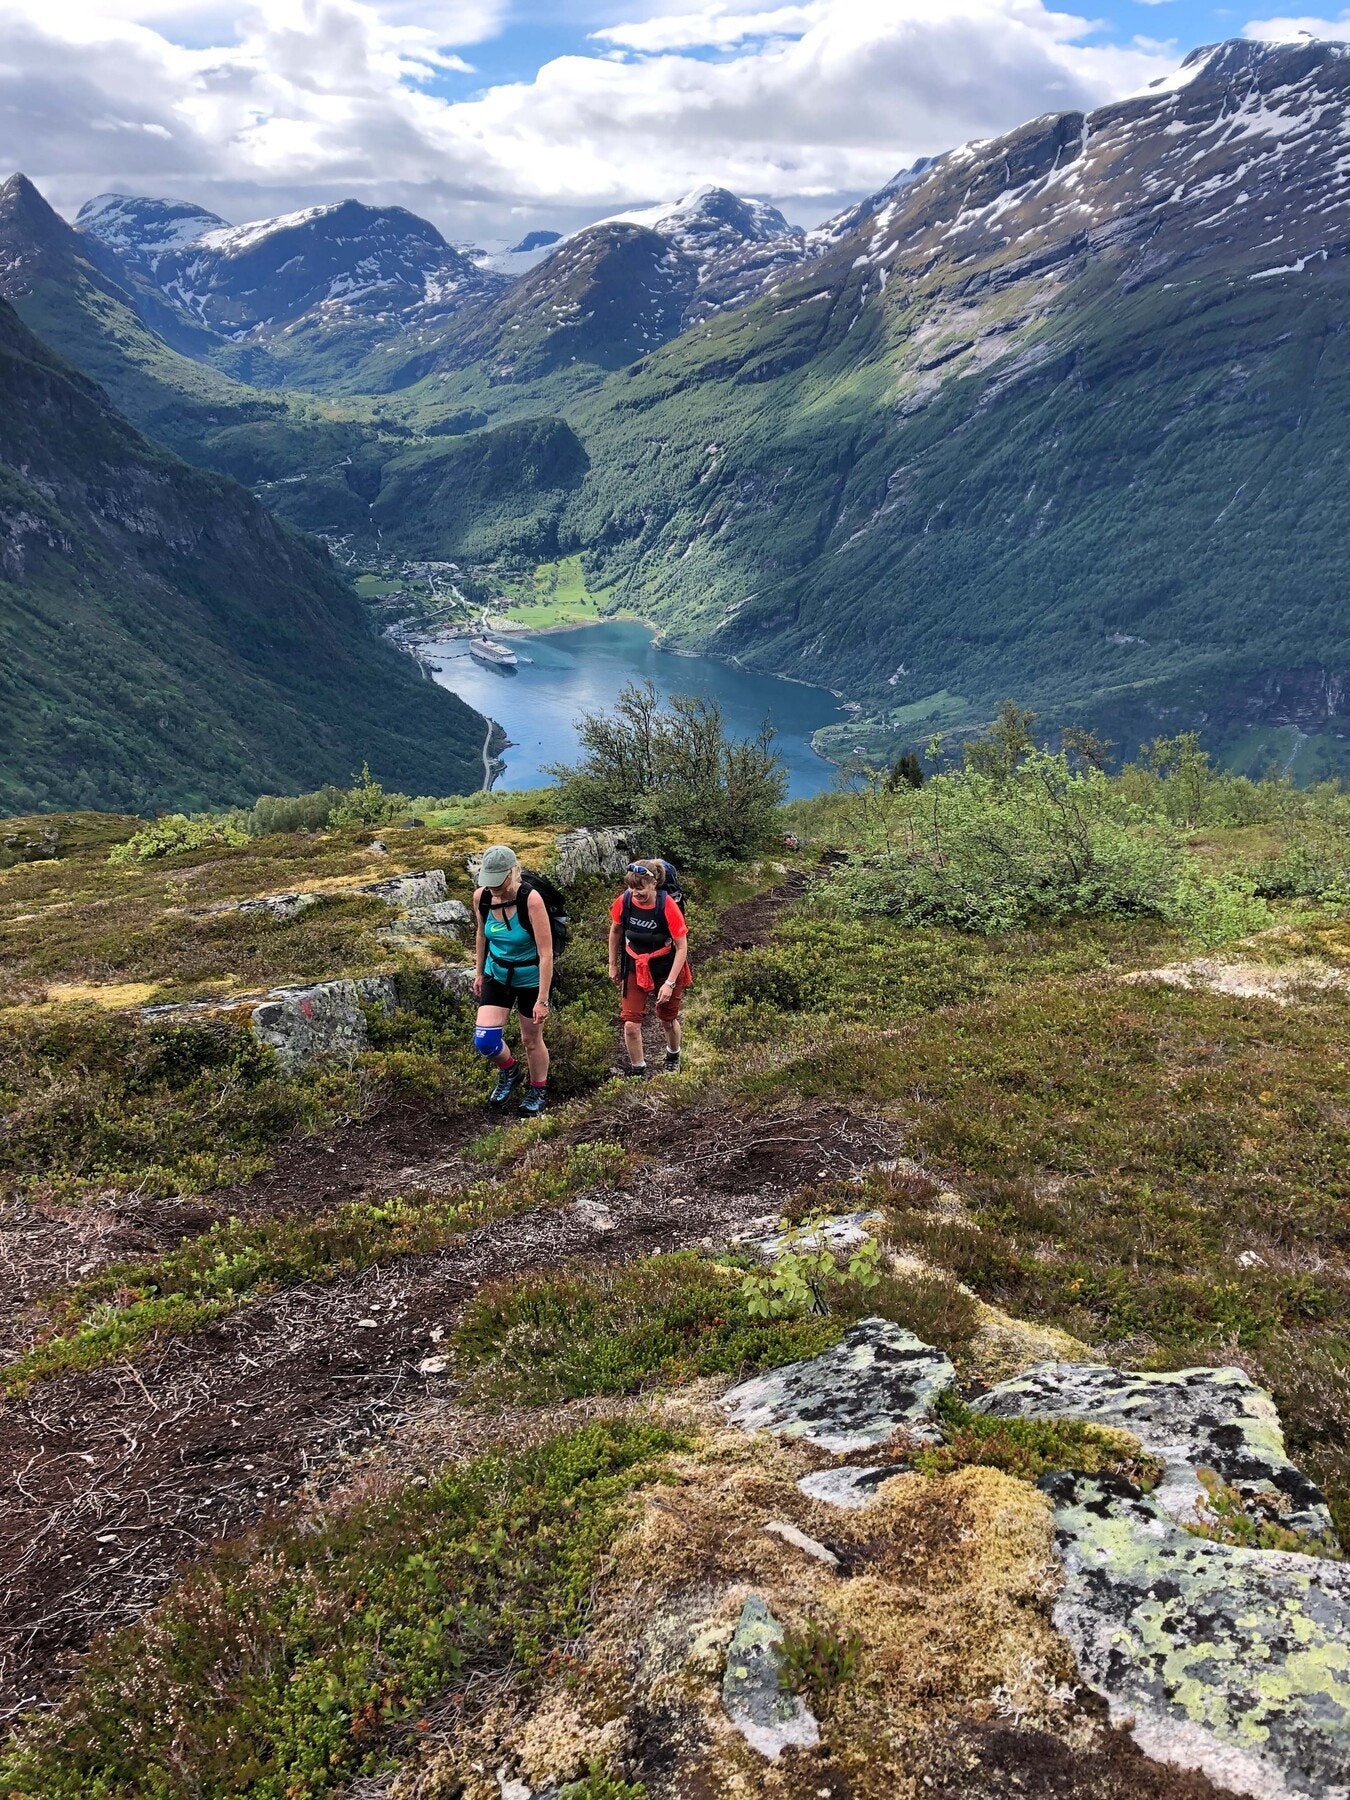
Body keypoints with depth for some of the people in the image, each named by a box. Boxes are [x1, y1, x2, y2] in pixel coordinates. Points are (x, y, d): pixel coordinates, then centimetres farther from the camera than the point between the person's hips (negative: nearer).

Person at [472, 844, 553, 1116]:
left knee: (531, 1039, 11)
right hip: (496, 974, 4)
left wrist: (542, 999, -25)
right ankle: (509, 1071, 25)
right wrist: (479, 973, 15)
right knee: (484, 1040, -8)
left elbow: (546, 954, -26)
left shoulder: (531, 899, -28)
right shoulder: (481, 897, -14)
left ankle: (539, 1090, 38)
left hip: (530, 978, -4)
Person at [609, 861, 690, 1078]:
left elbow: (682, 948, -19)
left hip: (665, 969, -2)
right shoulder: (624, 901, -17)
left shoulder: (667, 906, -26)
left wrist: (669, 983, -22)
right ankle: (638, 1072, 16)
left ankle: (673, 1057, 47)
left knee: (667, 1020, 16)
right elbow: (615, 931, 5)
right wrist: (613, 965, 11)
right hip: (634, 969, 2)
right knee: (631, 1024, -4)